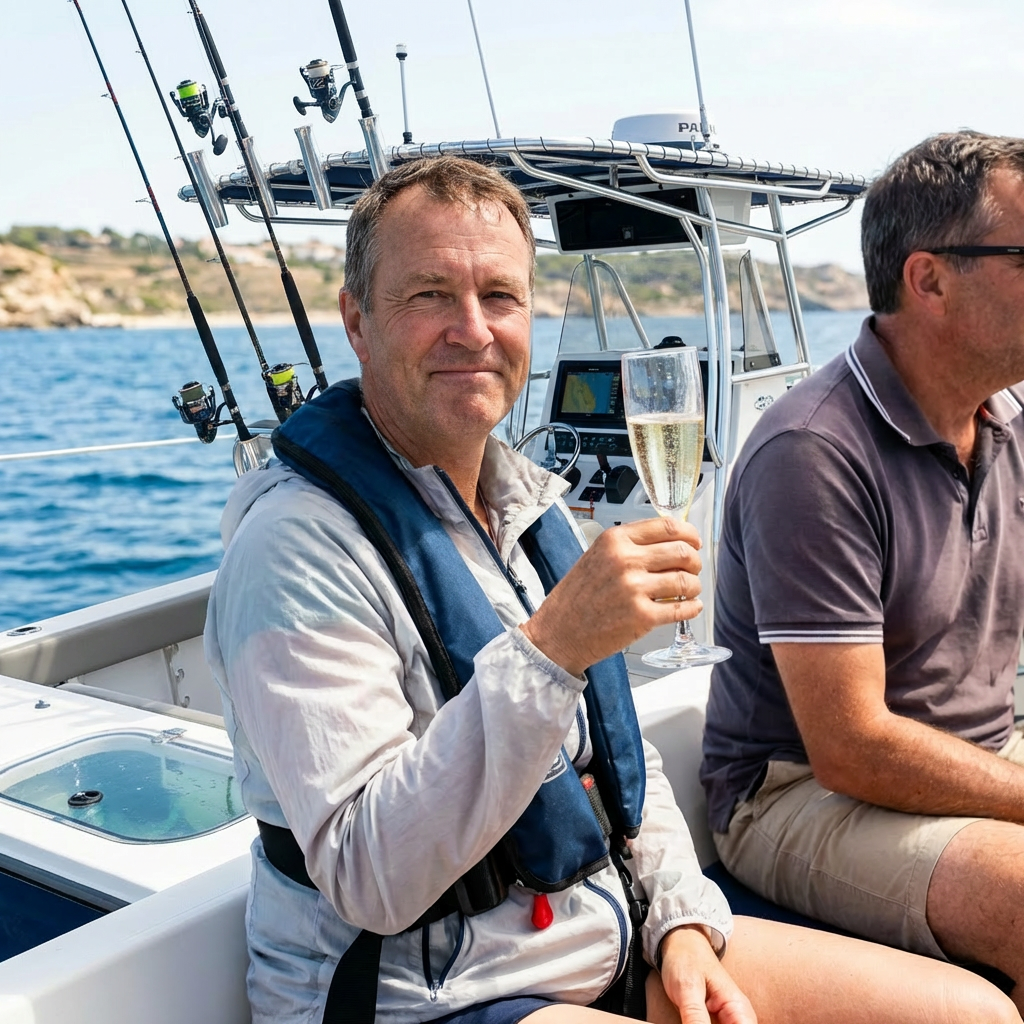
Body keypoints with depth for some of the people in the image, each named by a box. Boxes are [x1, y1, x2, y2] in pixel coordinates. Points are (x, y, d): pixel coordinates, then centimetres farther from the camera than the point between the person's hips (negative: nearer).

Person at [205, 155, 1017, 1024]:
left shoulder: (530, 501, 7)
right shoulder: (300, 543, -18)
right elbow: (368, 878, -25)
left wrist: (683, 924, 1)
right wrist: (548, 650, -33)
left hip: (610, 938, 8)